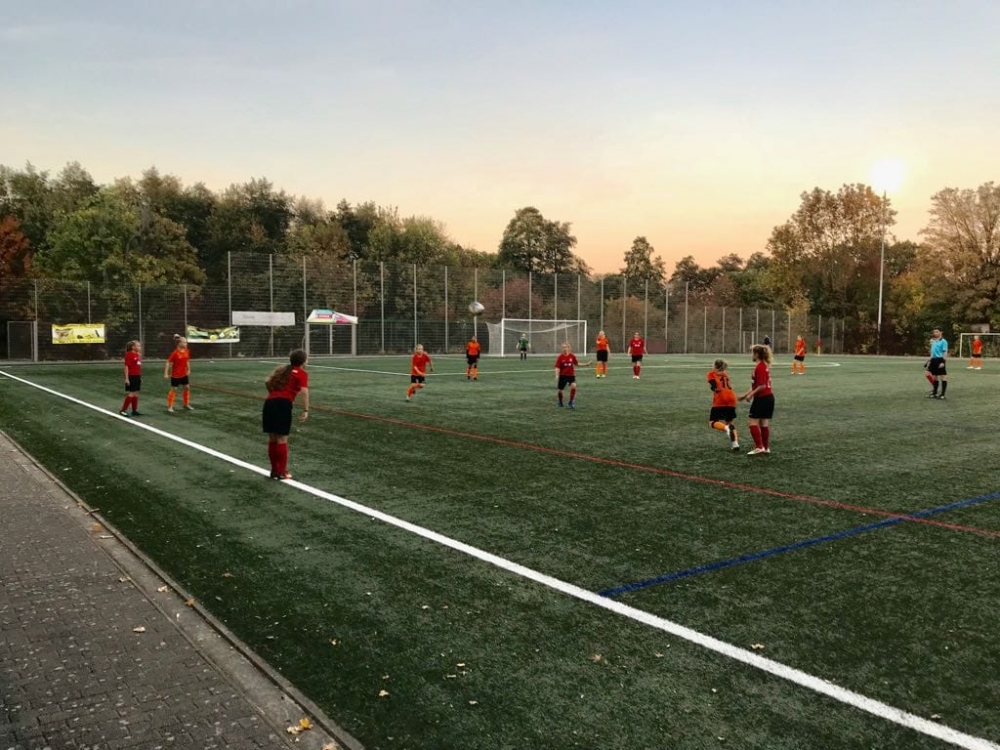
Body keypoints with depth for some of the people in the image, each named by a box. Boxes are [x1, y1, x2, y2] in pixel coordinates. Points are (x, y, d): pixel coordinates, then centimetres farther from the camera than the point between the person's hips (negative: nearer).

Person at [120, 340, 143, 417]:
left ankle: (134, 410, 17)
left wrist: (140, 377, 17)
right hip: (131, 377, -8)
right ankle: (123, 410, 3)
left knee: (136, 394, 10)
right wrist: (127, 378, -18)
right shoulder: (129, 354, -13)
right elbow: (126, 367, -15)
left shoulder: (138, 355, 10)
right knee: (131, 394, -6)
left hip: (137, 376, 8)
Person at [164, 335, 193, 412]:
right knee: (173, 389, 2)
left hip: (184, 374, 6)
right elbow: (168, 363, -16)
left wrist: (188, 370, 14)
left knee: (187, 388, 12)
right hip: (175, 375, -6)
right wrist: (166, 373, -18)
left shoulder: (187, 351, -2)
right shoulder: (175, 353, -19)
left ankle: (186, 404, 27)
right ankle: (170, 406, 13)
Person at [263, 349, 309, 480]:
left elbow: (268, 382, 16)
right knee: (282, 439, 1)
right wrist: (306, 411, -14)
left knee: (272, 439, 13)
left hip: (269, 402, 6)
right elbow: (304, 391, -10)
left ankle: (274, 470, 23)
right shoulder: (302, 373, 5)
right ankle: (282, 472, 7)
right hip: (283, 404, -6)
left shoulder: (282, 368, 23)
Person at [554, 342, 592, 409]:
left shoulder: (572, 356, -1)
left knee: (573, 386, -23)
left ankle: (571, 402, -6)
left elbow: (577, 364, 14)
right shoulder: (560, 357, -9)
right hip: (563, 375, -1)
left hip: (571, 375, 1)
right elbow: (557, 367, -9)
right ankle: (560, 402, 35)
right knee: (559, 390, 4)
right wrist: (557, 376, -20)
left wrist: (587, 364, 11)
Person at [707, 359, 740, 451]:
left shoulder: (711, 373, 10)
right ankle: (735, 443, 0)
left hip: (720, 400, -5)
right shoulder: (725, 374, 25)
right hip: (731, 399, 5)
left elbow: (714, 386, -7)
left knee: (712, 423, 0)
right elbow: (730, 387, 13)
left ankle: (727, 428, -31)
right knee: (729, 422, 18)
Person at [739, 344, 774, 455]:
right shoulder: (765, 365, 14)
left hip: (761, 398, -9)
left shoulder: (759, 367, -17)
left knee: (753, 423, -4)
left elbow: (761, 386, -22)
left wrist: (751, 395, -13)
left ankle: (759, 447, -8)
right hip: (769, 397, 9)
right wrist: (745, 395, 20)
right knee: (764, 423, 13)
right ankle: (766, 447, 16)